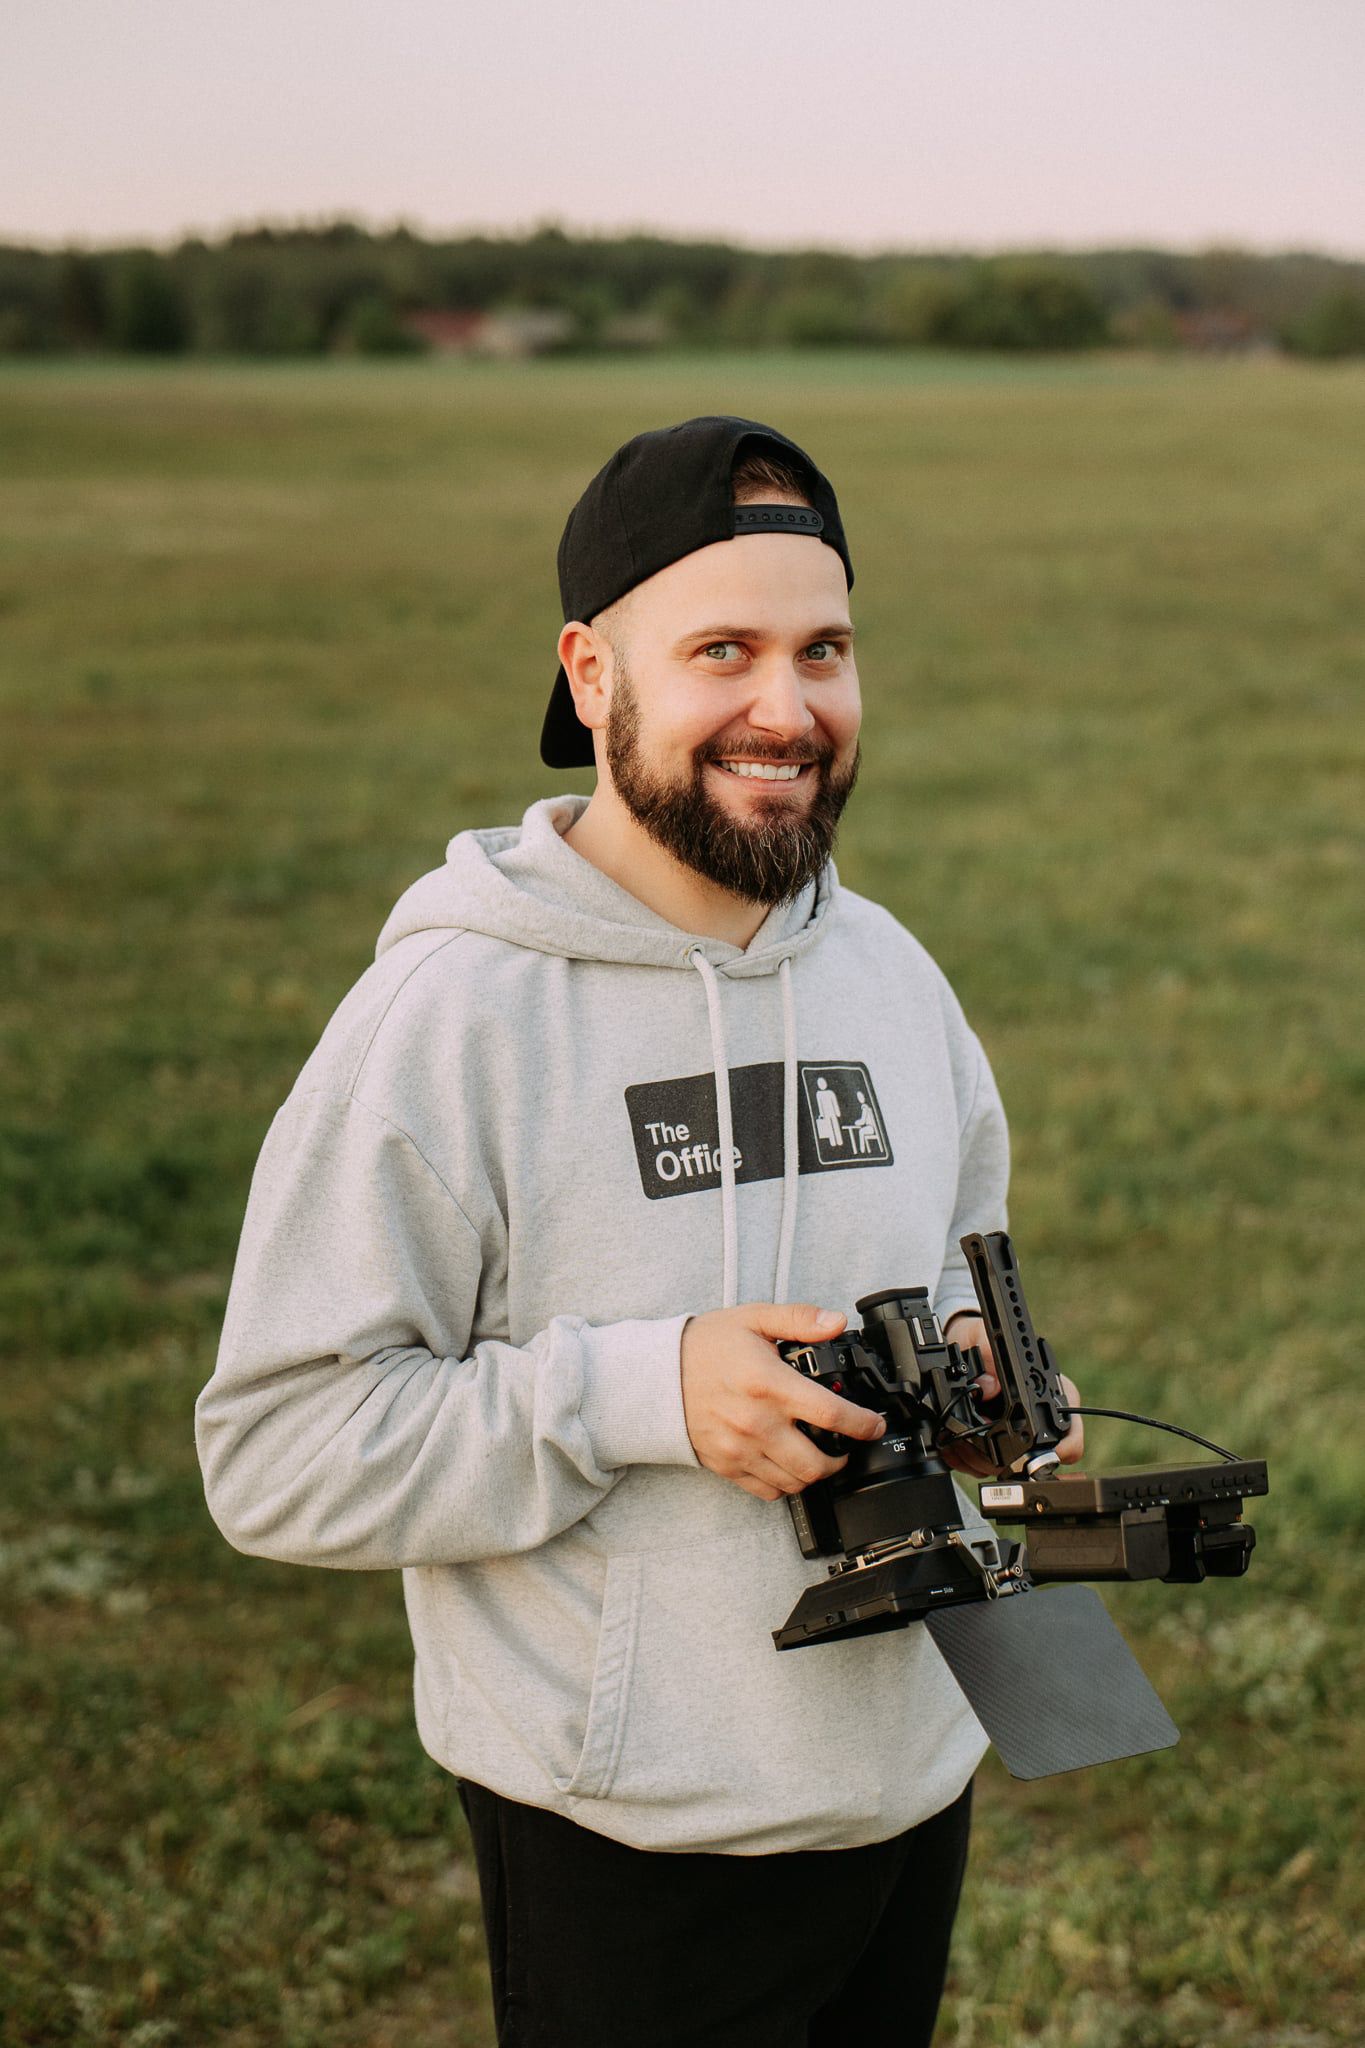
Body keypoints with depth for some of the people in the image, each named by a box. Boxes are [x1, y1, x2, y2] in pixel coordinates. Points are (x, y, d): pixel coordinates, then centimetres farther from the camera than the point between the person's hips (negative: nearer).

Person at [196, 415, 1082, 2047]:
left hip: (917, 1778, 6)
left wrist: (972, 1356, -3)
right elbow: (275, 1454, -18)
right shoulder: (447, 1011, -16)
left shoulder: (887, 971, 4)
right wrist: (639, 1390, -26)